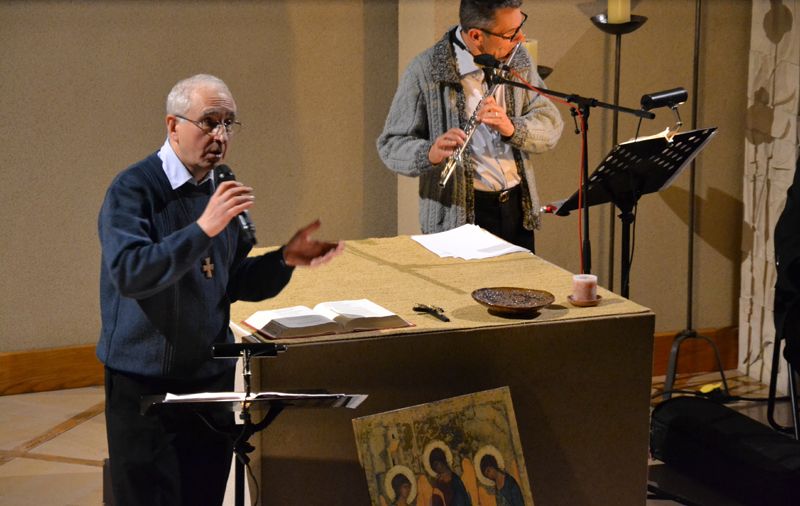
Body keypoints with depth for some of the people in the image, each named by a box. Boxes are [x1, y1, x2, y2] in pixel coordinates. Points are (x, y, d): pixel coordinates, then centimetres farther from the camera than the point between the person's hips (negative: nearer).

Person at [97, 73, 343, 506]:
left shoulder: (220, 191, 8)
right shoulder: (133, 190, -13)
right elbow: (127, 273, -28)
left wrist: (286, 259, -3)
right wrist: (203, 230, -34)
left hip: (212, 378, 6)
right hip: (145, 385, -6)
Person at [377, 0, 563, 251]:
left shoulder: (518, 59, 2)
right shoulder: (425, 72, -12)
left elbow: (551, 126, -1)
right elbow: (391, 146, -8)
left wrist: (512, 128, -22)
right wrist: (430, 154, -30)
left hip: (518, 210, 5)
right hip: (457, 219, -4)